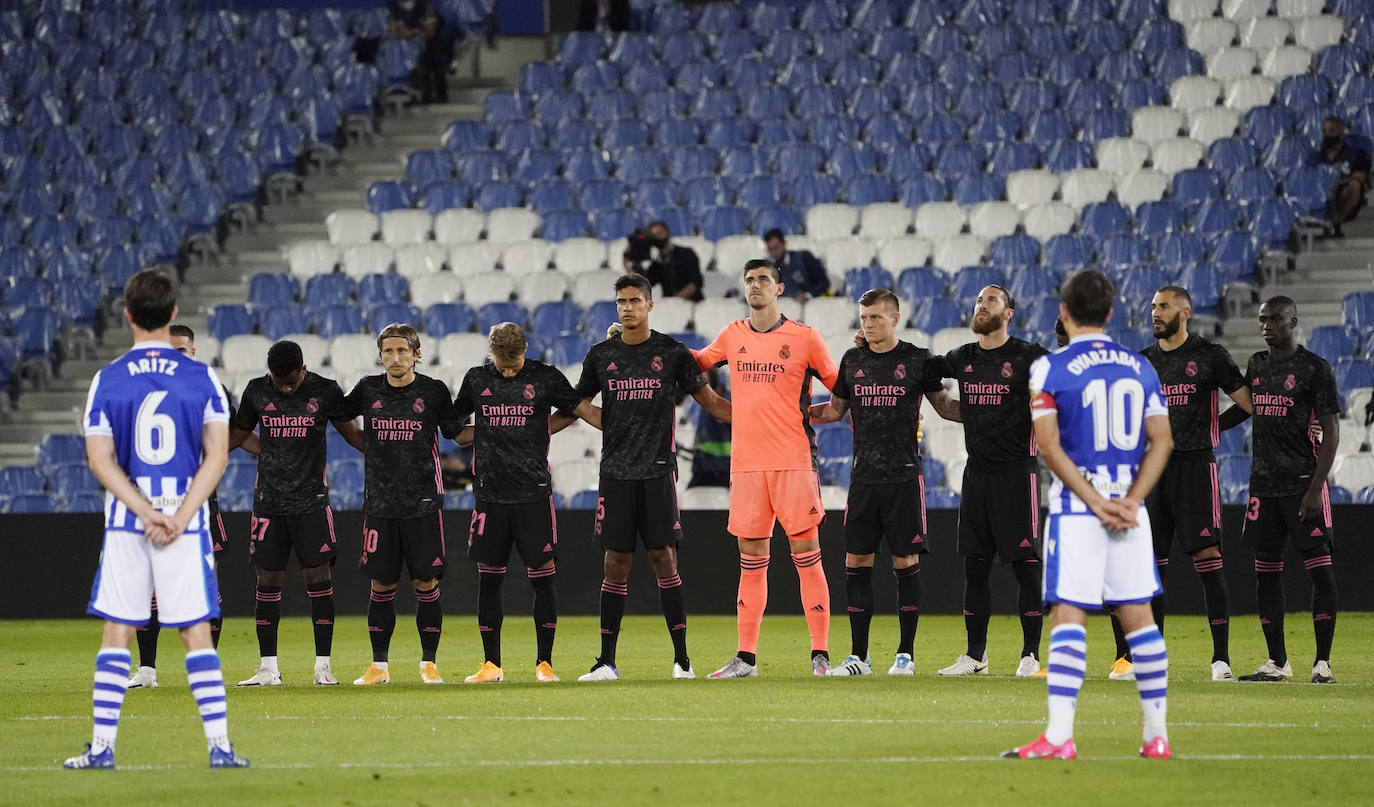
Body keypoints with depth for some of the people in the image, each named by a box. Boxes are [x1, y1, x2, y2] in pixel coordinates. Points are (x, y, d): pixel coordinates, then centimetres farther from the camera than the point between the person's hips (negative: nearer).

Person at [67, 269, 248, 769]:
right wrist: (178, 518, -11)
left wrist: (148, 514, -9)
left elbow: (100, 460, -6)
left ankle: (102, 747, 3)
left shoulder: (107, 381, -1)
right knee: (197, 634, 2)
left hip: (125, 524, 0)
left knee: (116, 635, 5)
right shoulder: (202, 379, -1)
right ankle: (220, 746, -3)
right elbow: (217, 456, -7)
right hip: (187, 522, 0)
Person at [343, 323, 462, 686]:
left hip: (423, 502, -2)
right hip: (380, 503, 2)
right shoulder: (368, 390, 5)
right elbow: (339, 415, 22)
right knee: (381, 585, 3)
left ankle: (429, 663, 7)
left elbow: (455, 432, 7)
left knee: (427, 584, -2)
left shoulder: (433, 391, -1)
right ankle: (379, 665, 11)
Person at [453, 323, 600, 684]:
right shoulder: (477, 379, 8)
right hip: (490, 492, 2)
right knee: (489, 579, 3)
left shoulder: (545, 377, 2)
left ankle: (544, 662, 3)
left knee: (542, 576, -3)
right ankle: (491, 664, 10)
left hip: (534, 493, -2)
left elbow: (585, 410, 6)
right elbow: (453, 422, 24)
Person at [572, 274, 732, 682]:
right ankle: (607, 662, 5)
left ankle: (682, 659, -2)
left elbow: (709, 400, 9)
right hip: (616, 473, 2)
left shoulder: (672, 352, 3)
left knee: (664, 560, -6)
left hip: (658, 470, -2)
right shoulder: (601, 355, 9)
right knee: (615, 564, 1)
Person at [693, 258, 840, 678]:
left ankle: (820, 655, -2)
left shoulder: (803, 337, 1)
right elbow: (697, 362, 29)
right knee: (751, 559, 6)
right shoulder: (732, 336, 12)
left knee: (807, 555, -4)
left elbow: (839, 385, 9)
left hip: (795, 461, -4)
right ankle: (746, 657, 9)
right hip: (746, 461, 4)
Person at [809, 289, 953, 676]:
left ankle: (905, 654, 4)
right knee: (856, 563, 1)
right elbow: (835, 409, 20)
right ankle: (858, 656, 7)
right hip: (864, 477, 3)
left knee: (906, 563, -2)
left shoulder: (918, 360, 0)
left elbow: (944, 405, 9)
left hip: (904, 477, -3)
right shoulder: (853, 361, 10)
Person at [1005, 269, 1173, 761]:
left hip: (1076, 510, -4)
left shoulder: (1050, 369, -4)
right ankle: (1157, 735, 10)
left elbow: (1049, 446, -11)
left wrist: (1097, 503, -11)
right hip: (1129, 506, 4)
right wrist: (1129, 501, -3)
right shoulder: (1139, 367, 9)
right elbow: (1162, 442, 4)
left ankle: (1059, 737, -15)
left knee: (1068, 618, -7)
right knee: (1138, 616, 8)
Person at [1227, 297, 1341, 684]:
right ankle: (1277, 663, 15)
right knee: (1266, 573, 7)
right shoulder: (1256, 365, 13)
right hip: (1263, 485, 6)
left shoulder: (1314, 368, -6)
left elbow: (1331, 432, -8)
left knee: (1320, 571, -7)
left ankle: (1323, 663, -5)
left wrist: (1315, 488, -15)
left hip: (1302, 483, -6)